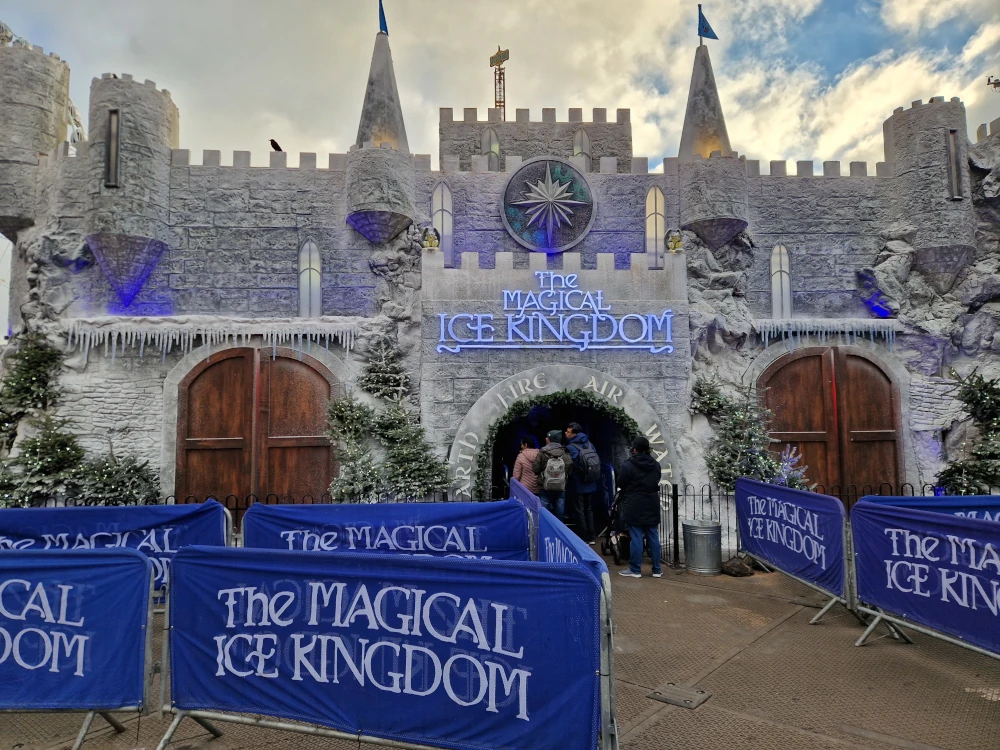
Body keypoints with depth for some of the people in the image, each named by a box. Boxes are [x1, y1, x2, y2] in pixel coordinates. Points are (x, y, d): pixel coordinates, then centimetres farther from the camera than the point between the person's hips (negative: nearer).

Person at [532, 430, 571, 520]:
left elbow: (535, 469, -9)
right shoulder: (565, 454, -7)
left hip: (545, 489, -2)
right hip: (561, 489, 2)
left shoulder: (542, 453, -13)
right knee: (559, 516, 11)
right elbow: (570, 471, -6)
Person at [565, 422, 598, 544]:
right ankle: (591, 537, 23)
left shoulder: (570, 448, -20)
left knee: (579, 512, 5)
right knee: (589, 510, 17)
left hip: (578, 487, -6)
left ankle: (584, 539, 10)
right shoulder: (589, 444, 0)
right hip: (591, 485, 6)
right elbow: (597, 463, 7)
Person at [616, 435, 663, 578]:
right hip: (652, 506, 6)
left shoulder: (628, 465, -14)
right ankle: (657, 569, 17)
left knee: (636, 538, 0)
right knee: (653, 538, 11)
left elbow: (621, 484, -5)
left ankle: (635, 570, 6)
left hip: (634, 506, -5)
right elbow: (657, 482, 13)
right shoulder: (656, 465, 6)